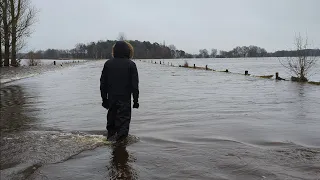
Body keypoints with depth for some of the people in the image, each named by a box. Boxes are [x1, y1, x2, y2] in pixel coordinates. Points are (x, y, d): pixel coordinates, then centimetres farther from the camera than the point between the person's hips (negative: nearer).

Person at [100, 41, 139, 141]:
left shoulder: (108, 63, 5)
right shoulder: (131, 65, -4)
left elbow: (103, 83, 7)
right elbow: (134, 84, -6)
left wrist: (104, 98, 13)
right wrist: (135, 100, 1)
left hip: (111, 98, 4)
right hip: (125, 99, -4)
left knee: (111, 119, 18)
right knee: (124, 120, 2)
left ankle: (110, 138, 28)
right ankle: (120, 139, -8)